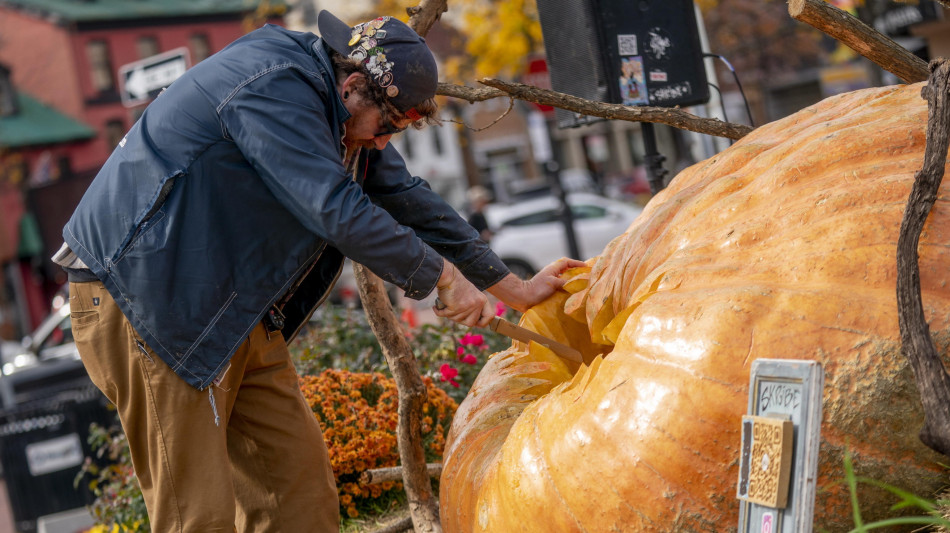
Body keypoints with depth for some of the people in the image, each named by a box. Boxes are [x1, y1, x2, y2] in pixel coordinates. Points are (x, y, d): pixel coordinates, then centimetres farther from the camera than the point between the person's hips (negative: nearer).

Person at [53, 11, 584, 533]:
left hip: (234, 308, 10)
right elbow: (336, 210, -26)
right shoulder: (274, 87, -21)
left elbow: (407, 199, 17)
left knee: (297, 474, 6)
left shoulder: (346, 117, 10)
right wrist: (442, 277, -15)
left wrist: (515, 289, 18)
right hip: (144, 298, -10)